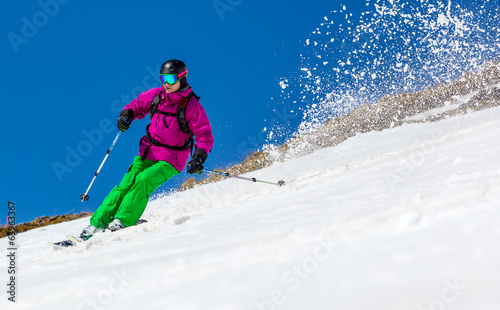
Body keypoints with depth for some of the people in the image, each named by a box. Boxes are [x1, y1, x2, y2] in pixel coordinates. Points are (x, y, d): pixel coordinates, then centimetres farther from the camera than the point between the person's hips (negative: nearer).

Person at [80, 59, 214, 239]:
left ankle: (123, 222, -24)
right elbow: (136, 105, 17)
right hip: (147, 153, 4)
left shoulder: (192, 106, -12)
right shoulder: (156, 95, 2)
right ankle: (97, 224, -8)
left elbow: (205, 136, -13)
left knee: (142, 181, -26)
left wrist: (199, 158, -29)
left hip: (170, 160, -4)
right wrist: (126, 115, -5)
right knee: (125, 185, -9)